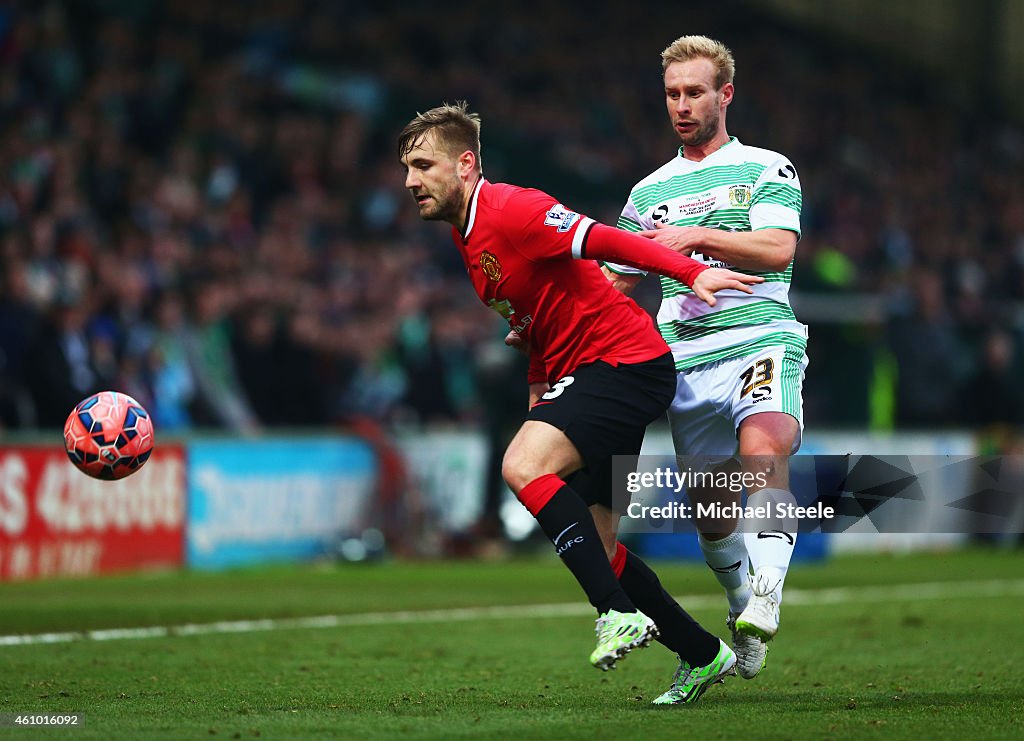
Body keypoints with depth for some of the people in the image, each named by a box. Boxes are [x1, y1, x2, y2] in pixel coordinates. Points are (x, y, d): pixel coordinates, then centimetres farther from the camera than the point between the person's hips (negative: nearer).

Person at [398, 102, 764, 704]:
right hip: (578, 374, 10)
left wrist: (691, 271, -28)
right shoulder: (468, 240, 14)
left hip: (627, 361, -10)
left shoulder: (510, 209, -15)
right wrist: (538, 394, 18)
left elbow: (605, 241, -21)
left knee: (524, 465, -28)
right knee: (594, 547, 7)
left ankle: (621, 613, -26)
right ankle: (703, 655, 20)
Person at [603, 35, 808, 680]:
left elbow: (777, 249, -8)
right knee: (711, 508, 5)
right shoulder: (649, 192, 20)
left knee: (764, 449, -33)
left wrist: (696, 237, -13)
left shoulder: (766, 169, 9)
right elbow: (617, 286, 24)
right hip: (685, 358, 4)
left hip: (760, 339, -4)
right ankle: (741, 609, 27)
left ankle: (767, 595, -35)